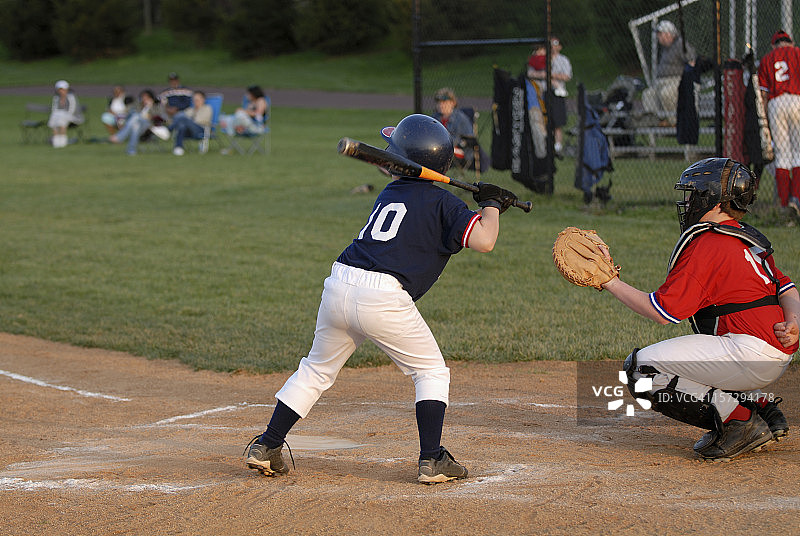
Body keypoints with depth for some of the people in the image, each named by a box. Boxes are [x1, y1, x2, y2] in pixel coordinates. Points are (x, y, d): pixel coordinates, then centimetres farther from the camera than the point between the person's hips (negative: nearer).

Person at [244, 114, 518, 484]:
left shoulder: (389, 193, 21)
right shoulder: (441, 202, 3)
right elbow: (483, 241, -10)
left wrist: (485, 204, 31)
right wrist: (491, 206, 8)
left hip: (339, 285, 5)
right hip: (382, 298, -5)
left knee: (317, 369, 23)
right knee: (431, 372, 13)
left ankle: (266, 447, 22)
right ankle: (431, 460, 3)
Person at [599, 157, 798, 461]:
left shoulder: (708, 245, -10)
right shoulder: (747, 239, 19)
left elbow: (661, 312, -14)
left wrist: (609, 281, -6)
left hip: (751, 349, -10)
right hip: (775, 359, 10)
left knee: (641, 368, -11)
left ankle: (738, 419, -12)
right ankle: (761, 409, 11)